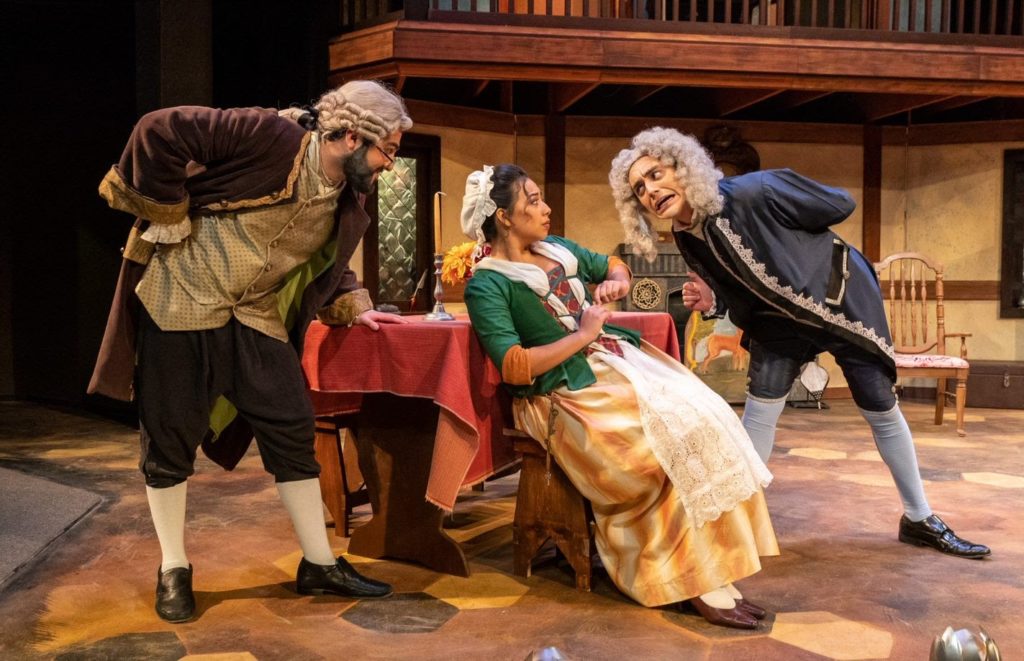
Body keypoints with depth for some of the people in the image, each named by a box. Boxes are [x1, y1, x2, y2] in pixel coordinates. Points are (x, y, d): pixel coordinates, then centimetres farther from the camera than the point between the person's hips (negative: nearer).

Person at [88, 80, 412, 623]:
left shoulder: (347, 205, 4)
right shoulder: (270, 136, -20)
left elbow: (328, 267, 19)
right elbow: (160, 132, -23)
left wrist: (354, 309, 1)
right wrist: (168, 217, -17)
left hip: (257, 318, 6)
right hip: (182, 298, -6)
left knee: (293, 432, 3)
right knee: (170, 439, 3)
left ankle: (319, 564, 15)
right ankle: (173, 570, 20)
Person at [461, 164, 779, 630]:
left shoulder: (557, 249, 14)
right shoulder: (487, 286, -9)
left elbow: (614, 266, 31)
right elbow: (514, 368, -19)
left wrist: (616, 282, 7)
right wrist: (582, 335, -14)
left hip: (618, 359, 8)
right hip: (568, 392, -7)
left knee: (704, 414, -14)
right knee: (674, 436, -24)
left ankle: (717, 570, -13)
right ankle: (697, 582, -14)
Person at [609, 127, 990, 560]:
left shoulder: (753, 192, -31)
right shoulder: (688, 239, -11)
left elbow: (840, 204, -20)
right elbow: (735, 291, 0)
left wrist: (787, 243, -9)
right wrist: (711, 301, -21)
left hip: (841, 297, -4)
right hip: (780, 317, 4)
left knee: (882, 412, 7)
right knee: (758, 413, -2)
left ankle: (920, 520, 24)